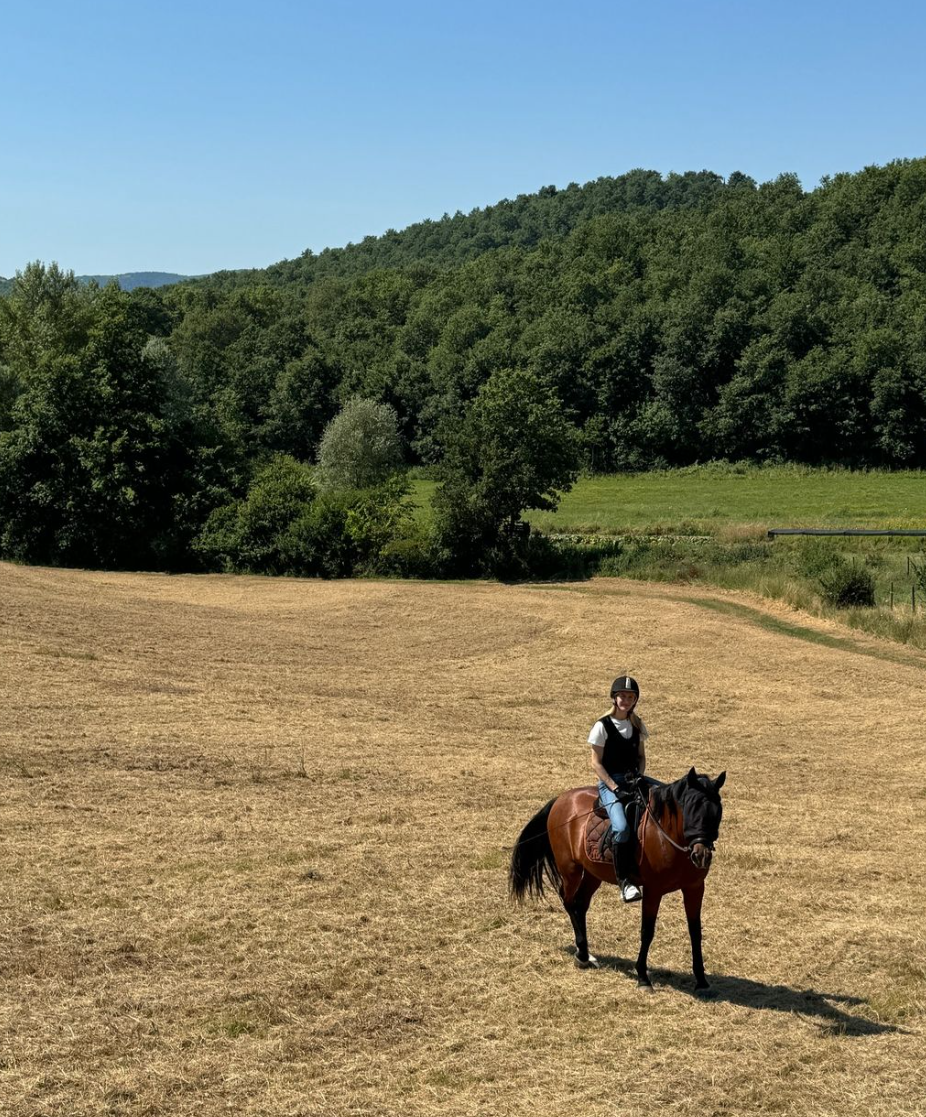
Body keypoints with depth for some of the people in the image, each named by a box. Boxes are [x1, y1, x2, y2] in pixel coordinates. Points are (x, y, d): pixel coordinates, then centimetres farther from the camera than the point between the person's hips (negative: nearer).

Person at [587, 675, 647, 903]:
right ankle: (624, 881, -23)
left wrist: (639, 777, -3)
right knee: (622, 827, -30)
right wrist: (614, 787, -14)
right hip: (609, 782, -6)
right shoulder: (603, 726, -5)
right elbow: (596, 763, -5)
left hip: (633, 779, 6)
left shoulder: (638, 725, 11)